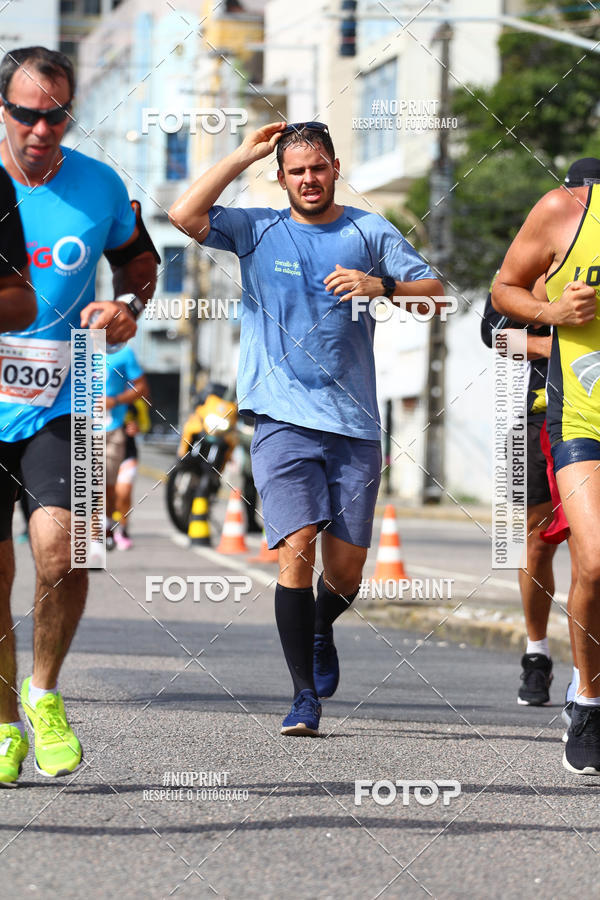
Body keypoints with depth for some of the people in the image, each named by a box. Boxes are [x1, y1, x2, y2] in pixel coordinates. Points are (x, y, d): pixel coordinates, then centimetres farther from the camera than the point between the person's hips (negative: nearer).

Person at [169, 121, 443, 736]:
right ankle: (304, 696, -10)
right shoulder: (257, 230, 9)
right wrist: (244, 155, 0)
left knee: (346, 569, 4)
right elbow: (185, 215, -6)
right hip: (282, 421, -2)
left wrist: (381, 286, -11)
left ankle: (320, 631, 39)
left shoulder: (370, 233, 12)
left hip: (354, 424, 2)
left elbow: (434, 291, 8)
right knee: (296, 548, -16)